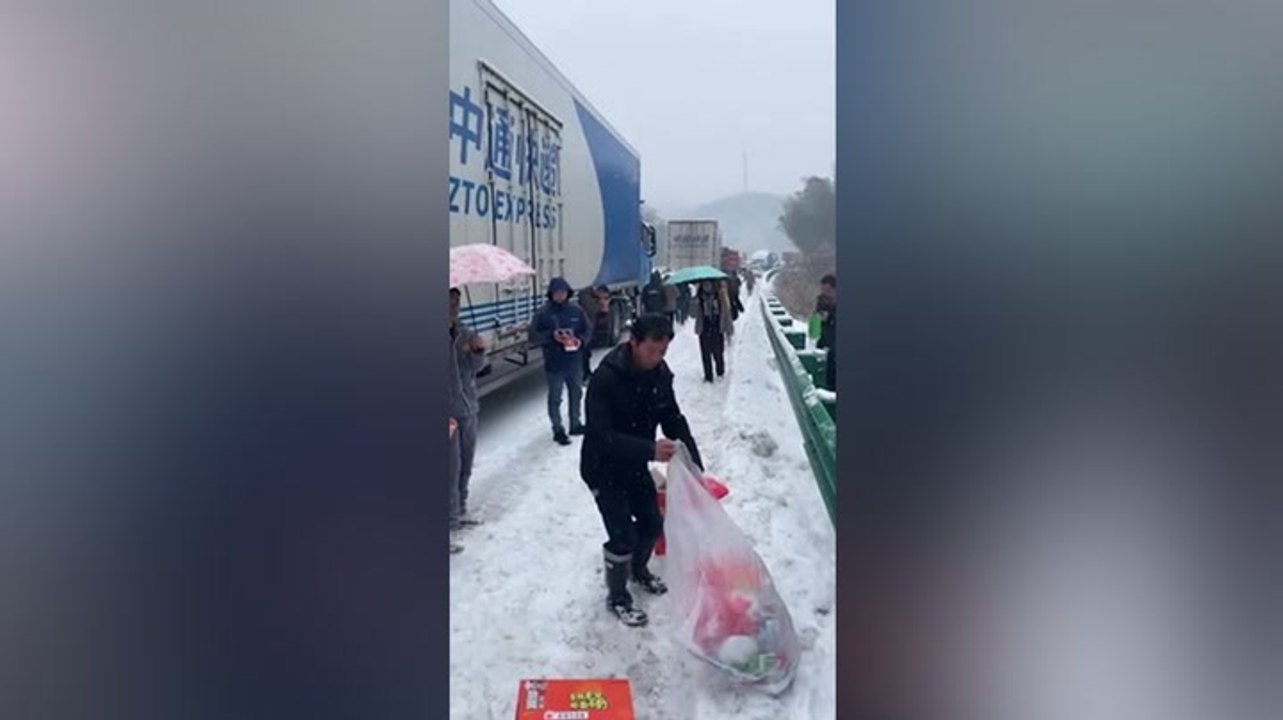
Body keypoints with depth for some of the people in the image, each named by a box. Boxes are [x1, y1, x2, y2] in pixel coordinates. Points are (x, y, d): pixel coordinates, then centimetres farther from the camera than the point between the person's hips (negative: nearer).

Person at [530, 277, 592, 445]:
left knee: (576, 393, 17)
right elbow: (533, 336, -10)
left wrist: (581, 340, -12)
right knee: (555, 398, 5)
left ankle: (575, 424, 35)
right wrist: (551, 336, -24)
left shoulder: (577, 311, 1)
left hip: (575, 363, 4)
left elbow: (588, 330, 8)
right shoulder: (543, 314, -10)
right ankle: (558, 430, 17)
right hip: (554, 364, -4)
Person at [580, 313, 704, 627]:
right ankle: (617, 597, 18)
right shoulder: (606, 377, -31)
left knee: (653, 523, 17)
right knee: (623, 535, -6)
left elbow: (674, 421, -5)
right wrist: (650, 449, -48)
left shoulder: (660, 373, -10)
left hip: (635, 465, 7)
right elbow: (601, 435, -36)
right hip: (603, 469, -7)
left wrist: (696, 467, -14)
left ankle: (639, 570, 47)